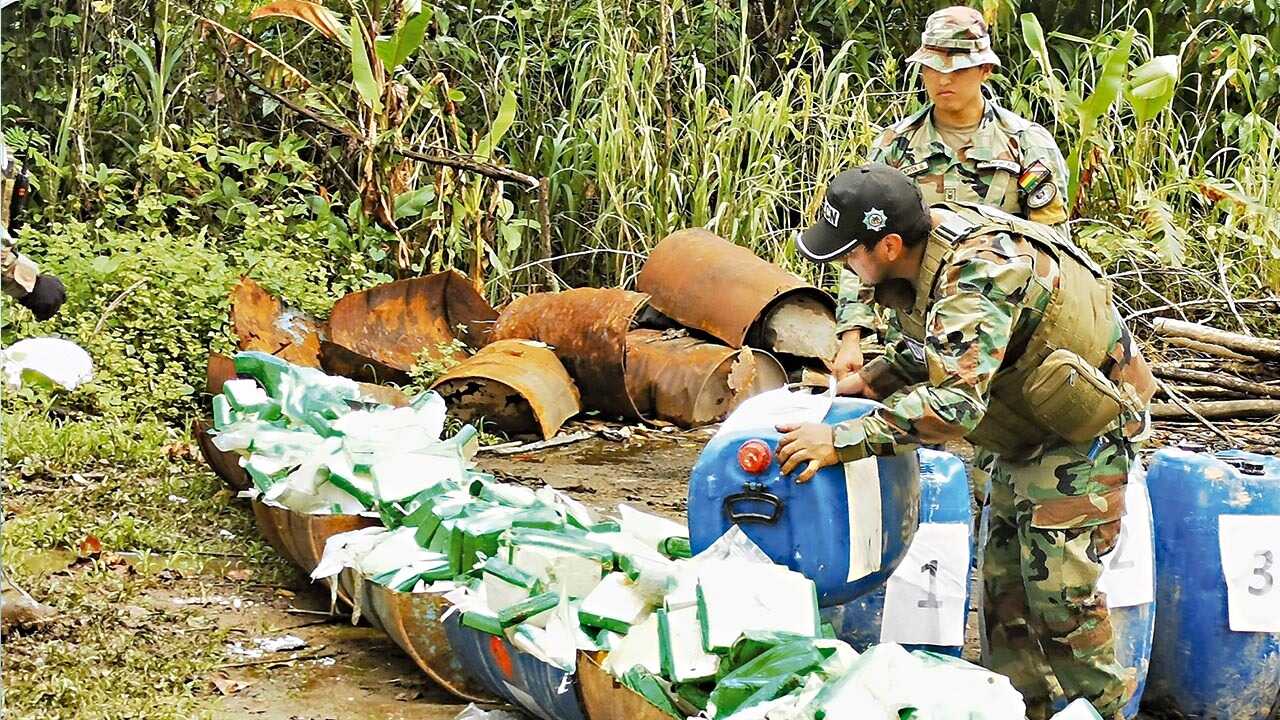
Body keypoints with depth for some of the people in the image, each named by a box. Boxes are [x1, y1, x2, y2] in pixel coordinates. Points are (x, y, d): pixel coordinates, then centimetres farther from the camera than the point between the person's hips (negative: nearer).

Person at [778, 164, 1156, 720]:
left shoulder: (979, 274, -36)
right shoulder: (921, 248, -6)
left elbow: (954, 403, -44)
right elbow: (924, 350, 12)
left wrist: (842, 441, -41)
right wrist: (866, 381, -6)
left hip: (1084, 428, -9)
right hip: (1027, 430, 9)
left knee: (1059, 589, -11)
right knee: (1004, 583, 11)